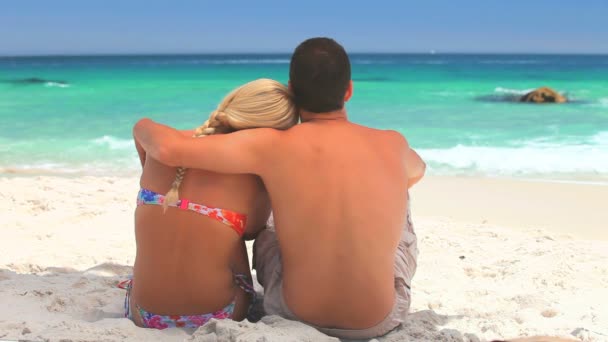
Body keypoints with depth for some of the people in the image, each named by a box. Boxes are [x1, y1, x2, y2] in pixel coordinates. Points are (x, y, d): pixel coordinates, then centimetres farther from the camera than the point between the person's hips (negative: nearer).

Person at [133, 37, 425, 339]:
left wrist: (143, 127, 0)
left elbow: (169, 149, -23)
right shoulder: (391, 145, -10)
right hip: (379, 321, 1)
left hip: (296, 315, 0)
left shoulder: (275, 147, -19)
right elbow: (416, 171, 15)